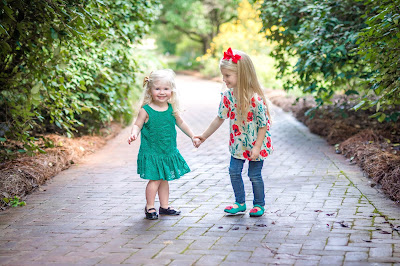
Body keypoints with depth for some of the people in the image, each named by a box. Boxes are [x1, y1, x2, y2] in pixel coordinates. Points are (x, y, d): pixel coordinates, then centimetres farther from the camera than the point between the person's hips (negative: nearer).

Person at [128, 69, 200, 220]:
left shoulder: (172, 109, 1)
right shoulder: (146, 110, -12)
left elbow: (180, 123, 15)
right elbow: (137, 125, -4)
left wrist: (192, 137, 19)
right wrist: (134, 134, -25)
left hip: (169, 152, 5)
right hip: (151, 152, -5)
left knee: (165, 179, 14)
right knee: (155, 180, -4)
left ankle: (164, 206, 27)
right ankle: (150, 207, 12)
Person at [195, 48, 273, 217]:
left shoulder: (255, 98, -26)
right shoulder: (228, 95, -7)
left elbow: (263, 125, -20)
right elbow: (220, 118, 5)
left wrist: (257, 147, -20)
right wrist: (204, 136, 10)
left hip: (255, 144, -6)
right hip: (238, 143, 6)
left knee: (254, 175, 4)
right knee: (234, 171, 8)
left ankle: (259, 204, 24)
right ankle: (240, 203, 24)